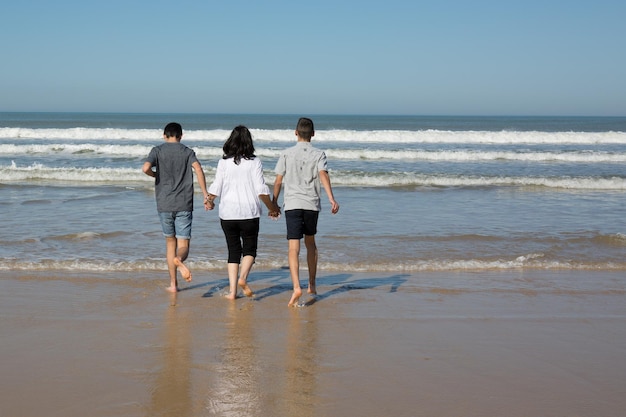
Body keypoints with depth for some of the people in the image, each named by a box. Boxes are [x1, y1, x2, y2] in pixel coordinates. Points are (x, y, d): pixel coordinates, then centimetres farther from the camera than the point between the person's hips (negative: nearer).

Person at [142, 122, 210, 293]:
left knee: (170, 242, 15)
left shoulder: (157, 150, 5)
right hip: (184, 205, -1)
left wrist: (156, 175, 9)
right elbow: (198, 168, -12)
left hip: (164, 204, 1)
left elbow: (145, 168, -13)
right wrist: (205, 194, -14)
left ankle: (173, 284, 15)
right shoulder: (188, 152, 6)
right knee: (183, 245, 0)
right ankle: (179, 260, -35)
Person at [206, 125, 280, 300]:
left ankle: (232, 290, 5)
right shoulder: (254, 162, -4)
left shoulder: (224, 162, 0)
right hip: (249, 213, -2)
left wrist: (209, 201, 23)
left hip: (227, 213, 2)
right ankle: (243, 278, -14)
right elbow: (261, 190, -7)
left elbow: (215, 188, 2)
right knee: (249, 249, 11)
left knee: (233, 250, 10)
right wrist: (272, 207, 7)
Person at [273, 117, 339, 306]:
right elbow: (323, 175, -13)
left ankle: (296, 287, -25)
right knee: (310, 243, 21)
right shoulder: (318, 154, 3)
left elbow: (278, 180, 5)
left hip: (292, 204, -1)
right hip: (312, 204, 2)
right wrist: (331, 199, -22)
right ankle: (312, 285, 29)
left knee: (294, 248, -7)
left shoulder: (286, 154, 5)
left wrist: (274, 202, 16)